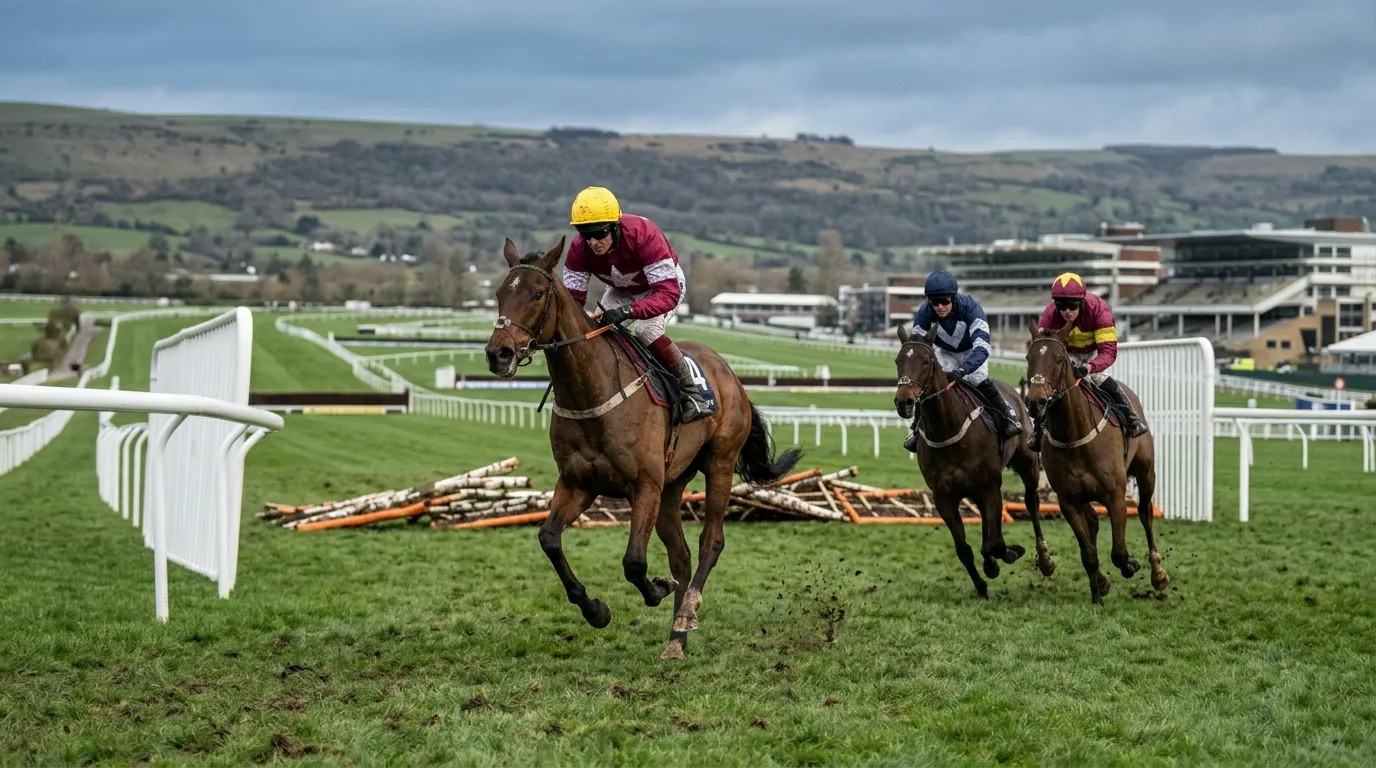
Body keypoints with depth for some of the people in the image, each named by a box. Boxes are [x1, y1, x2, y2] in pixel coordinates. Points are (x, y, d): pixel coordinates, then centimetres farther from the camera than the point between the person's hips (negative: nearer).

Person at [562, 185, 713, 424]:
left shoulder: (645, 235, -42)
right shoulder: (579, 248, -27)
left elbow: (667, 294, -47)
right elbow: (572, 296, -22)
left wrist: (627, 311, -62)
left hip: (666, 281, -5)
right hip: (621, 290, 5)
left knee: (646, 331, -29)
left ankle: (692, 393, -17)